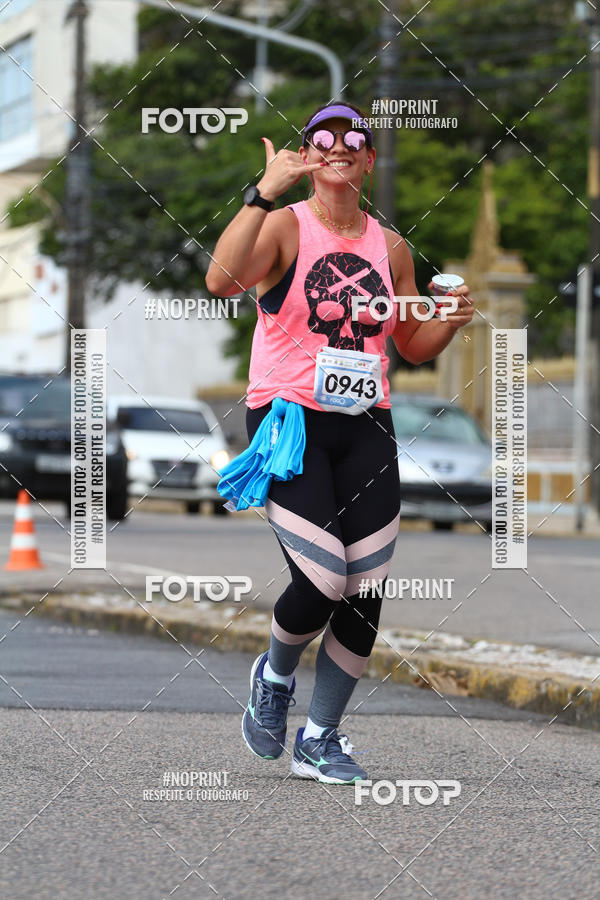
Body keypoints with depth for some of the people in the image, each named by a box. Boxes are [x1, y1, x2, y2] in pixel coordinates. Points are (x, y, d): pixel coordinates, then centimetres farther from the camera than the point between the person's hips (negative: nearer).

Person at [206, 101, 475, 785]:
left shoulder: (391, 247, 12)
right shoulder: (285, 227, -3)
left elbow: (413, 346, 21)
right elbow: (222, 280, -24)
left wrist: (451, 321, 0)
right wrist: (266, 189, -26)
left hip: (365, 427, 5)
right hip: (288, 419, -5)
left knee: (365, 593, -1)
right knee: (321, 581, -16)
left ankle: (319, 740, 16)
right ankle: (274, 676, 18)